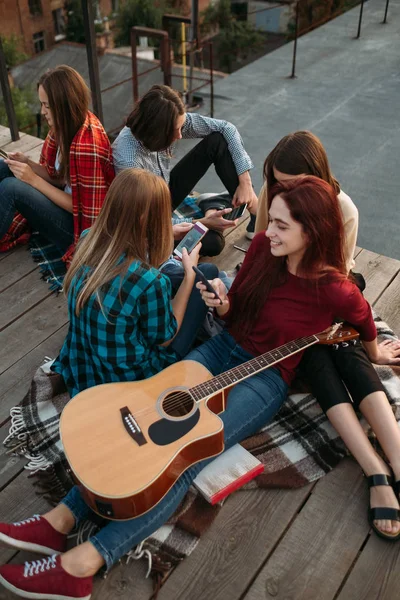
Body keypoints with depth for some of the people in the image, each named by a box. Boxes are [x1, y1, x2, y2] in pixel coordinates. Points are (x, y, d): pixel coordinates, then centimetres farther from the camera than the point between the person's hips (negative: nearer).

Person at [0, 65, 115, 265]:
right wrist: (28, 163, -9)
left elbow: (84, 210, -22)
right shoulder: (69, 125, -1)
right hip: (68, 205, 9)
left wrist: (33, 179, -20)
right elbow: (61, 180, 8)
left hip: (82, 226, -9)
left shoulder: (87, 145, -27)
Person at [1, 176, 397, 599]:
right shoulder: (264, 246, -4)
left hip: (265, 378, -5)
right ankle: (63, 518, -18)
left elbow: (364, 319, 4)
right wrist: (222, 305, -13)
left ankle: (84, 562, -27)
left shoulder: (332, 289, -19)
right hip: (222, 347, 5)